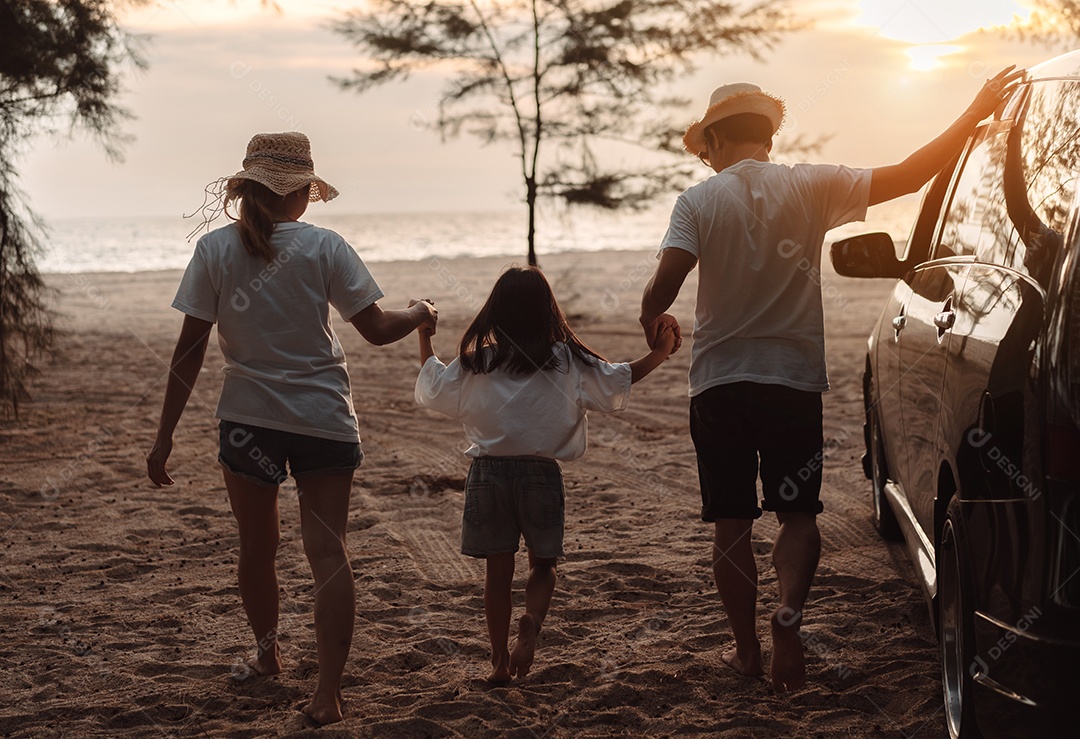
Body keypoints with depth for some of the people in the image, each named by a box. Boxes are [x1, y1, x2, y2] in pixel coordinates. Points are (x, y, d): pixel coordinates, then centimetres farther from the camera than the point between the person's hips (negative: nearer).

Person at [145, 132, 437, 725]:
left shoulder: (215, 249, -4)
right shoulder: (323, 247, -7)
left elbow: (190, 349, -4)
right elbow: (376, 330, -5)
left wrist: (165, 435, 1)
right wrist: (421, 315, 17)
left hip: (247, 418, 1)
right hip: (323, 418, -1)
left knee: (257, 547, 19)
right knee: (327, 549, 0)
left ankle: (267, 656, 39)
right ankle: (328, 691, -8)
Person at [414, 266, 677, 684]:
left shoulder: (476, 362, 0)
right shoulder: (566, 361, -2)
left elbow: (433, 388, 11)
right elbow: (617, 382, 5)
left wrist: (424, 336, 24)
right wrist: (658, 353, 18)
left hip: (488, 471, 1)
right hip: (540, 472, -1)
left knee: (498, 570, 10)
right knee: (542, 564, 14)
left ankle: (500, 661, 12)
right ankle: (532, 622, -14)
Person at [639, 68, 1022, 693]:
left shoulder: (699, 200, -5)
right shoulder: (812, 186, -2)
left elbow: (663, 285, -16)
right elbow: (909, 175, -6)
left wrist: (653, 324, 6)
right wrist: (975, 115, 2)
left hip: (718, 383, 0)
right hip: (793, 380, 0)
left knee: (731, 524, 10)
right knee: (798, 514, 10)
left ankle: (747, 648, 15)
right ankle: (790, 609, -16)